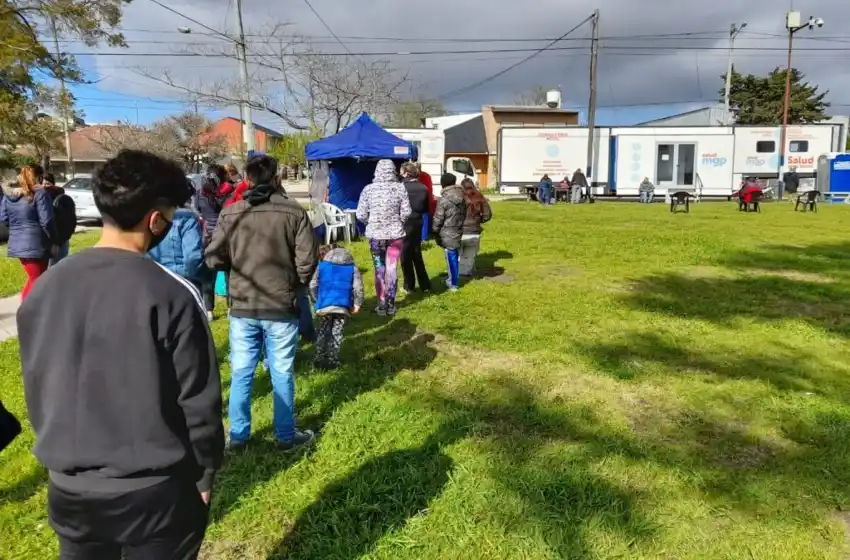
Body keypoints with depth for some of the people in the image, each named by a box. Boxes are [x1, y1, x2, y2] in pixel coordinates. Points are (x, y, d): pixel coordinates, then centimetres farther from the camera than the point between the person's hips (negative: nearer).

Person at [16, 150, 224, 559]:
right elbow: (198, 402, -16)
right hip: (155, 490, -5)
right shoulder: (171, 295, -21)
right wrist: (205, 473, -1)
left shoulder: (43, 288, -2)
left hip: (68, 488, 5)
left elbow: (36, 390, 8)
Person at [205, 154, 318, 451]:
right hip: (281, 307, -1)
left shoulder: (230, 213, -4)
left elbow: (213, 259, -3)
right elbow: (307, 261, -11)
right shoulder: (294, 212, -9)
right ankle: (286, 436, 23)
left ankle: (238, 436, 26)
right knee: (282, 374, 10)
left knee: (241, 373, 14)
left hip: (242, 307, 2)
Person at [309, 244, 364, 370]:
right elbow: (358, 287, 3)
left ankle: (318, 360, 14)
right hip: (342, 305, 0)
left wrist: (317, 300, 20)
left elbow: (313, 286, 7)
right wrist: (357, 305, 9)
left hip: (325, 304, 0)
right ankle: (332, 361, 11)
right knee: (336, 333, 10)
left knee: (322, 332, 14)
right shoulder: (351, 266, 14)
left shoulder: (322, 265, 12)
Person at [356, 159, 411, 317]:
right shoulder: (400, 188, -7)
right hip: (396, 234, 0)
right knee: (392, 268, 10)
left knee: (379, 269, 10)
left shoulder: (368, 189, -7)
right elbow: (406, 213, -6)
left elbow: (360, 215, -7)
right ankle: (390, 304, 15)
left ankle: (382, 304, 15)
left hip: (375, 234, 0)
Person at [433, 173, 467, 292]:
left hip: (447, 233, -7)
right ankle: (452, 280, 29)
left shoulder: (444, 199, -17)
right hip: (458, 231, 7)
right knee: (455, 257, 17)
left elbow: (438, 219, -14)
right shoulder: (462, 197, 6)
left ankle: (453, 284, 6)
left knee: (451, 258, -1)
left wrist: (435, 231, -1)